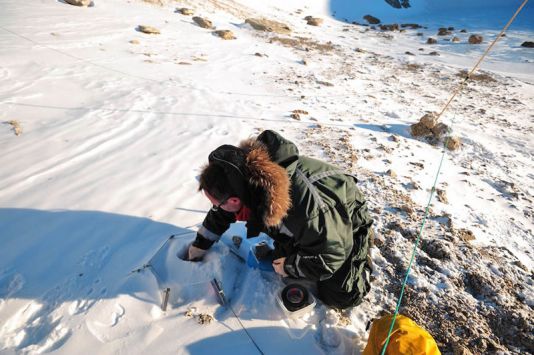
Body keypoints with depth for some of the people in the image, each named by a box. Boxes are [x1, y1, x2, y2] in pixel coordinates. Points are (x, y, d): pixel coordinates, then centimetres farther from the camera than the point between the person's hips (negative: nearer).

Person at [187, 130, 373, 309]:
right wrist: (198, 249, 9)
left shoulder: (302, 209, -47)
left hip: (347, 223, -6)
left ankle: (362, 259, 20)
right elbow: (219, 215, -2)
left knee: (338, 297, -7)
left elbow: (330, 255, -32)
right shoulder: (245, 178, -22)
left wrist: (289, 266, -19)